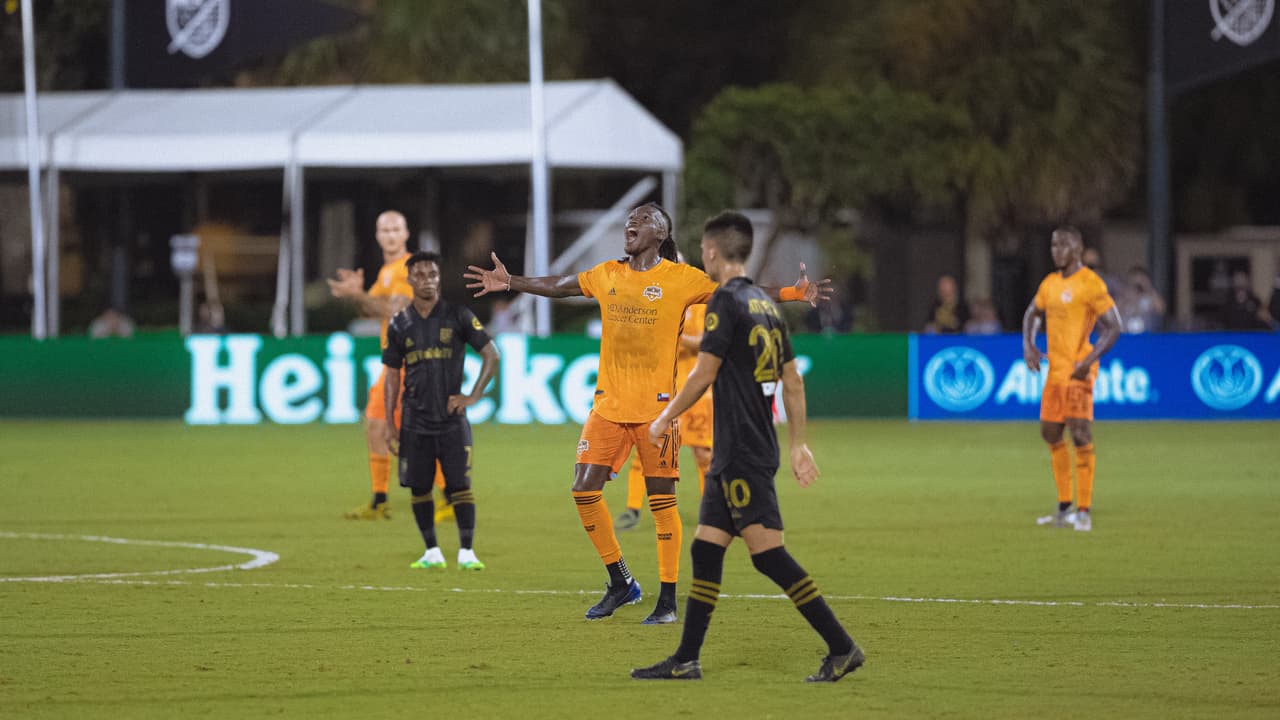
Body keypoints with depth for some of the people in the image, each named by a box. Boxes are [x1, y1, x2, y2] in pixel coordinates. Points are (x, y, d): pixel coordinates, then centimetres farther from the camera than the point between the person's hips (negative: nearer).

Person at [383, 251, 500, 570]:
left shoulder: (458, 316, 0)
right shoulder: (399, 324, 6)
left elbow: (491, 354, 2)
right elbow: (392, 375, 10)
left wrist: (474, 395, -7)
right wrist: (388, 422, 4)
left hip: (451, 419, -2)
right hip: (414, 421, 2)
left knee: (460, 485, -8)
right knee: (419, 488, 3)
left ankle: (466, 552, -5)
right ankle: (432, 552, 12)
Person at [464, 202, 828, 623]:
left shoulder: (680, 279, -2)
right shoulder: (608, 275, 11)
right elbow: (558, 286, 26)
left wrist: (794, 293, -14)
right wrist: (510, 284, 26)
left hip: (656, 406, -5)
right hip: (609, 404, 5)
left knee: (661, 500, -4)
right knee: (584, 490, -1)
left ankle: (668, 600, 4)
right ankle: (620, 584, 15)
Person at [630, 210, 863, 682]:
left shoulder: (727, 301, -12)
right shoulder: (766, 305, 15)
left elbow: (704, 375, -13)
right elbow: (793, 381, 18)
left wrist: (664, 419, 0)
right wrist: (798, 444, 22)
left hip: (742, 453, -9)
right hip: (733, 454, 9)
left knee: (767, 552, -11)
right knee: (705, 549, 11)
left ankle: (841, 647, -14)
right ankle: (686, 660, 13)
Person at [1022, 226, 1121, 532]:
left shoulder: (1090, 283, -10)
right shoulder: (1050, 283, 13)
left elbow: (1113, 327, -12)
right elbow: (1032, 314, 29)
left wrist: (1090, 360, -23)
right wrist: (1028, 345, 11)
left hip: (1078, 372, -8)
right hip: (1055, 370, 8)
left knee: (1081, 436, -12)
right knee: (1051, 435, 12)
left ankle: (1084, 512, -10)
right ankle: (1065, 508, 24)